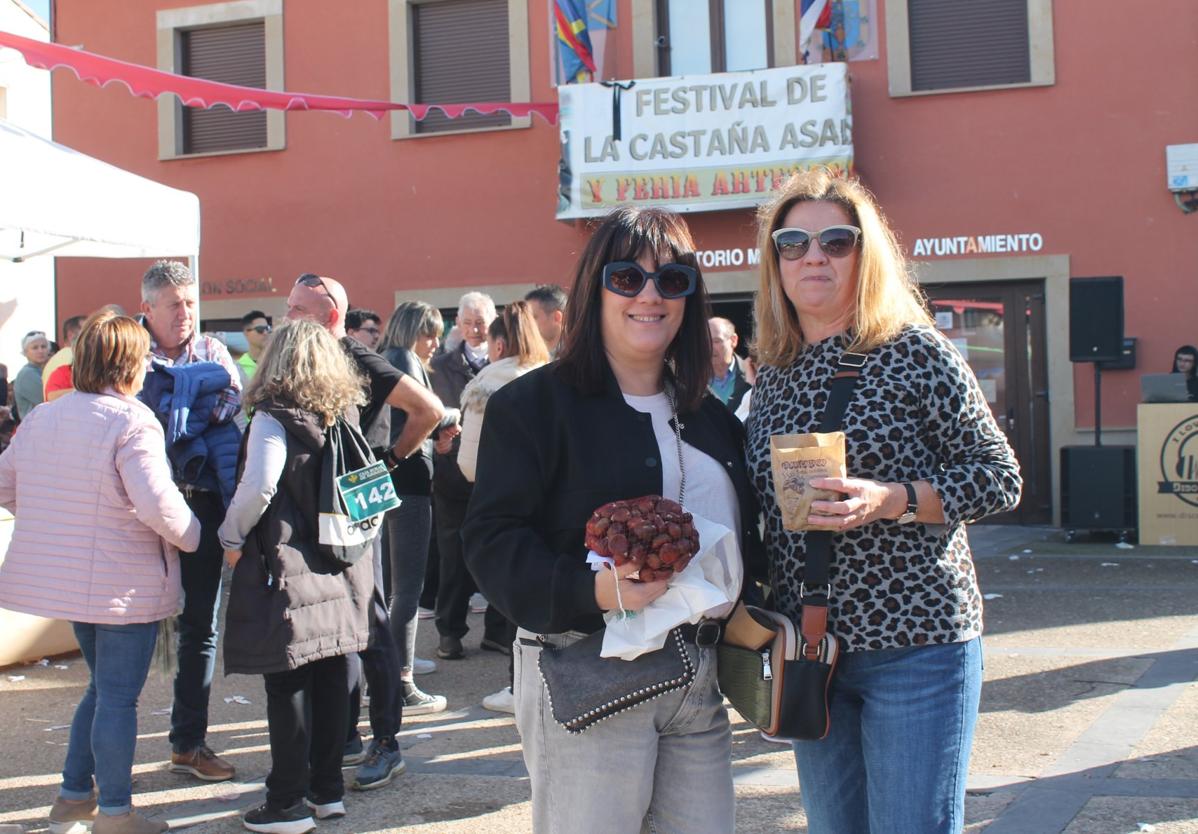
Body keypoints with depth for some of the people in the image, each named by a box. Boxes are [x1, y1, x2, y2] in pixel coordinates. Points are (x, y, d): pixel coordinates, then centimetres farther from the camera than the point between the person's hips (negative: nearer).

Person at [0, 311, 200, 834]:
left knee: (103, 688, 22)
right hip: (125, 585, -8)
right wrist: (191, 537, -7)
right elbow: (158, 504, -25)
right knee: (119, 698, 3)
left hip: (64, 578, 8)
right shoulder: (131, 423, -18)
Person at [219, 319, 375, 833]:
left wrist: (232, 538, -8)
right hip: (341, 571, 7)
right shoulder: (343, 418, 7)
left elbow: (259, 486, -22)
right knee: (331, 677, 13)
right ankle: (328, 789, 22)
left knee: (286, 685, 0)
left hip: (285, 568, -6)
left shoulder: (273, 419, -11)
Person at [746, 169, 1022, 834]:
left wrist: (891, 500, -22)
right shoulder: (773, 373, 8)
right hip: (808, 648, 5)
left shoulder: (914, 354, -7)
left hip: (915, 646, -5)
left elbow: (1000, 477, -8)